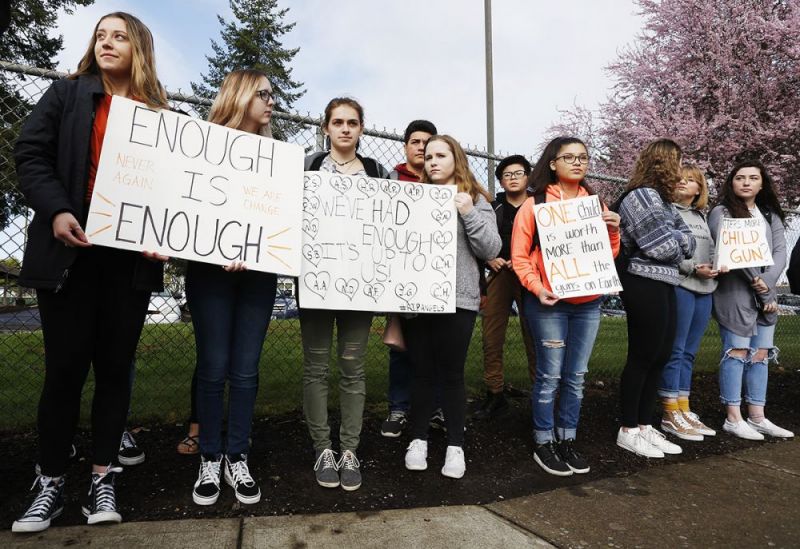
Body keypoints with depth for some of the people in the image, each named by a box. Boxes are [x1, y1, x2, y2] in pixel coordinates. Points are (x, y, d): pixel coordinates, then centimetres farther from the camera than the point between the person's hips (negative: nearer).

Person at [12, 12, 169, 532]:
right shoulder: (67, 94, 10)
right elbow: (31, 155, 2)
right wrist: (56, 210, -15)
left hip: (131, 257, 1)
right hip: (70, 251, -1)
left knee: (115, 365, 7)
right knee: (65, 366, 2)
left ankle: (104, 477, 20)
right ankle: (51, 482, 18)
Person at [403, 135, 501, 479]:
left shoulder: (474, 200, 7)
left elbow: (491, 250, -2)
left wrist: (468, 213, -12)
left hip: (457, 299, -1)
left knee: (452, 373, 5)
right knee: (422, 372, 8)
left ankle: (455, 445, 18)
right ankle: (418, 439, 22)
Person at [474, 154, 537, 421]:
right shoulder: (492, 207, 11)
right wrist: (489, 258, -4)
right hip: (499, 274, 2)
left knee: (535, 338, -1)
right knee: (491, 338, 1)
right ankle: (495, 394, 12)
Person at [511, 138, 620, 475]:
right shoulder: (535, 204, -2)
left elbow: (608, 255, 15)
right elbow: (519, 255, -5)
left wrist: (613, 230, -3)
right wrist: (536, 288, -18)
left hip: (589, 303, 5)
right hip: (549, 303, -4)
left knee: (576, 376, 11)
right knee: (550, 376, 0)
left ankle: (567, 440, 24)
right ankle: (544, 444, 14)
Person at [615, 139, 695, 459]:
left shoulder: (662, 198, 19)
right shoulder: (642, 196, -12)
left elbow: (687, 243, 12)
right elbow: (662, 246, -18)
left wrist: (676, 242, -7)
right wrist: (679, 243, 1)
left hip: (663, 285, 10)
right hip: (645, 286, -9)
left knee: (660, 358, 11)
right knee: (642, 358, -2)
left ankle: (645, 426, 22)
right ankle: (628, 431, 10)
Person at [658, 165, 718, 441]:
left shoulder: (701, 216, 21)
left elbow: (711, 249, 24)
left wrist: (716, 265, 3)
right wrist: (693, 268, -16)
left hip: (705, 289, 7)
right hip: (679, 286, -7)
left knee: (689, 353, 10)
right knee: (676, 351, -5)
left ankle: (684, 411, 17)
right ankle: (671, 415, 2)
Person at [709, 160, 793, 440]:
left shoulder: (771, 215, 17)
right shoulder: (721, 213, -1)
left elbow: (780, 252, 6)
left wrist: (767, 283, -11)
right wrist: (759, 285, -12)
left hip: (765, 295, 6)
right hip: (734, 294, -6)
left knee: (760, 354, 7)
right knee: (737, 352, -6)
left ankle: (757, 418, 15)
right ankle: (733, 419, 1)